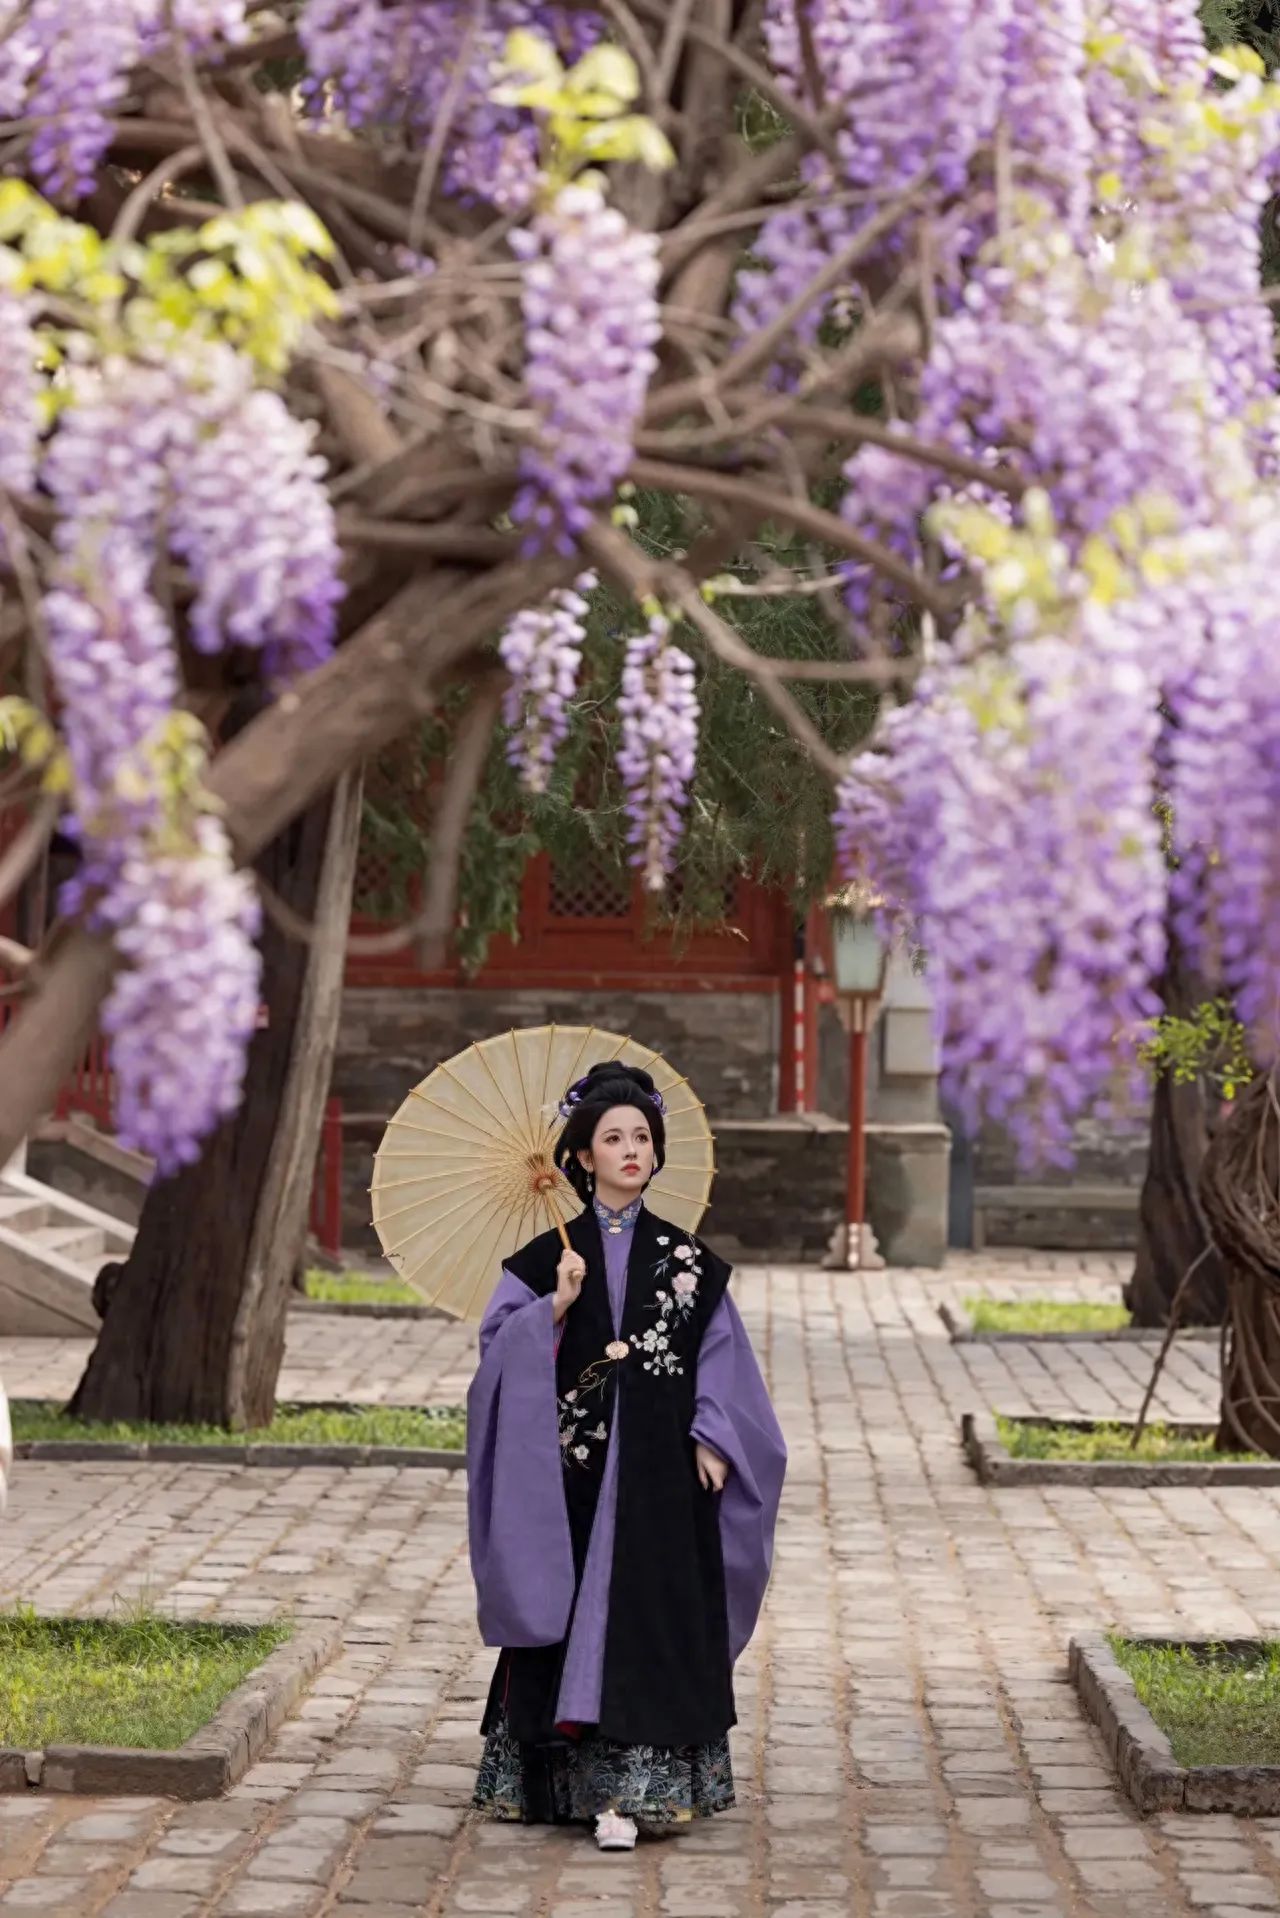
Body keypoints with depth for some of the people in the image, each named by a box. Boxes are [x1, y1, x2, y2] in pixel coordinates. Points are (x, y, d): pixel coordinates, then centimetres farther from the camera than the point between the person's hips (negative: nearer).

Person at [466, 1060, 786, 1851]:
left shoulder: (687, 1259, 5)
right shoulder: (549, 1254, 3)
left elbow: (721, 1357, 5)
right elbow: (502, 1346, -1)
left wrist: (711, 1440, -4)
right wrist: (557, 1306, -15)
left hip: (660, 1467, 0)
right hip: (574, 1466, 0)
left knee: (645, 1617, -5)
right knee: (573, 1612, 4)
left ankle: (626, 1790, -5)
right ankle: (564, 1778, 14)